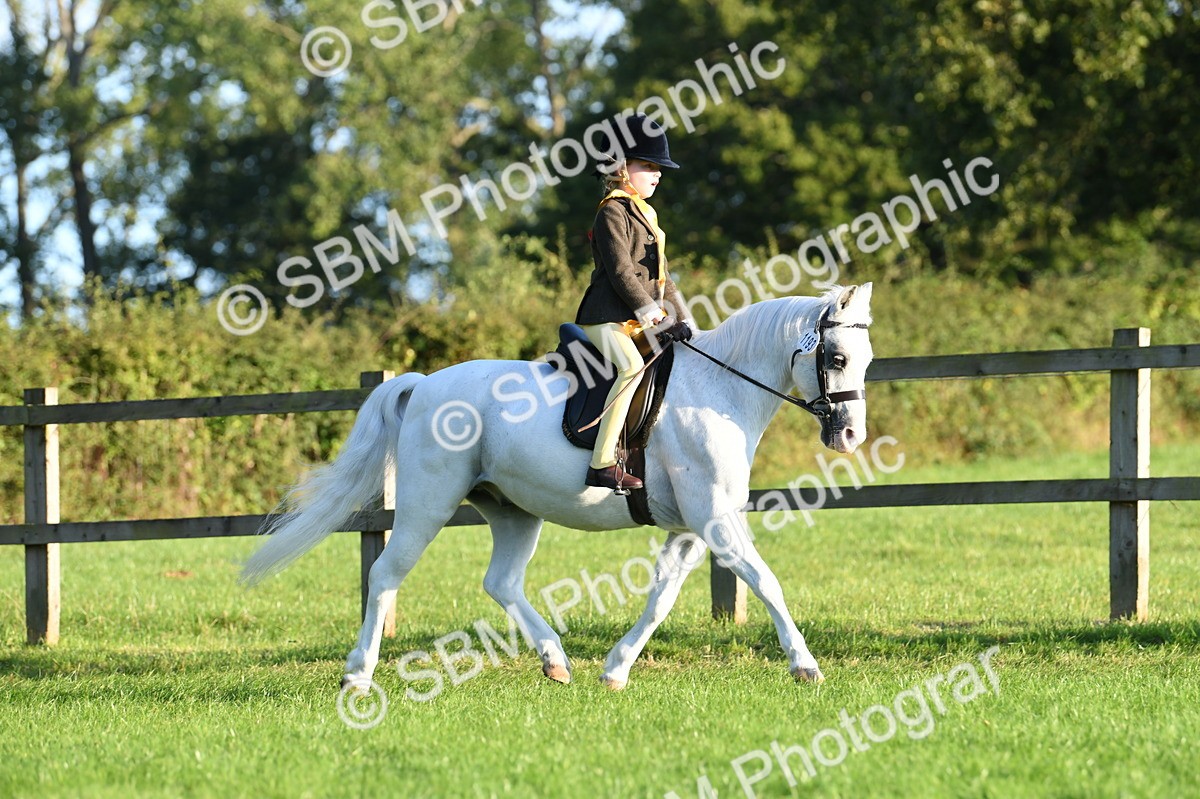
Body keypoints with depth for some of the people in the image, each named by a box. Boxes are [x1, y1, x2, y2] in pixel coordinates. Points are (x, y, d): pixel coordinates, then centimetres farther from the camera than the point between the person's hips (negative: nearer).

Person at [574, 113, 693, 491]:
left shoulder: (646, 216, 22)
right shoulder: (613, 212, -8)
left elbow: (661, 275, 22)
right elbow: (621, 271, -16)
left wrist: (677, 318, 11)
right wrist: (654, 315, -19)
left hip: (639, 320, 10)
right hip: (607, 318, -10)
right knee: (632, 365, -31)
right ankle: (602, 464, -35)